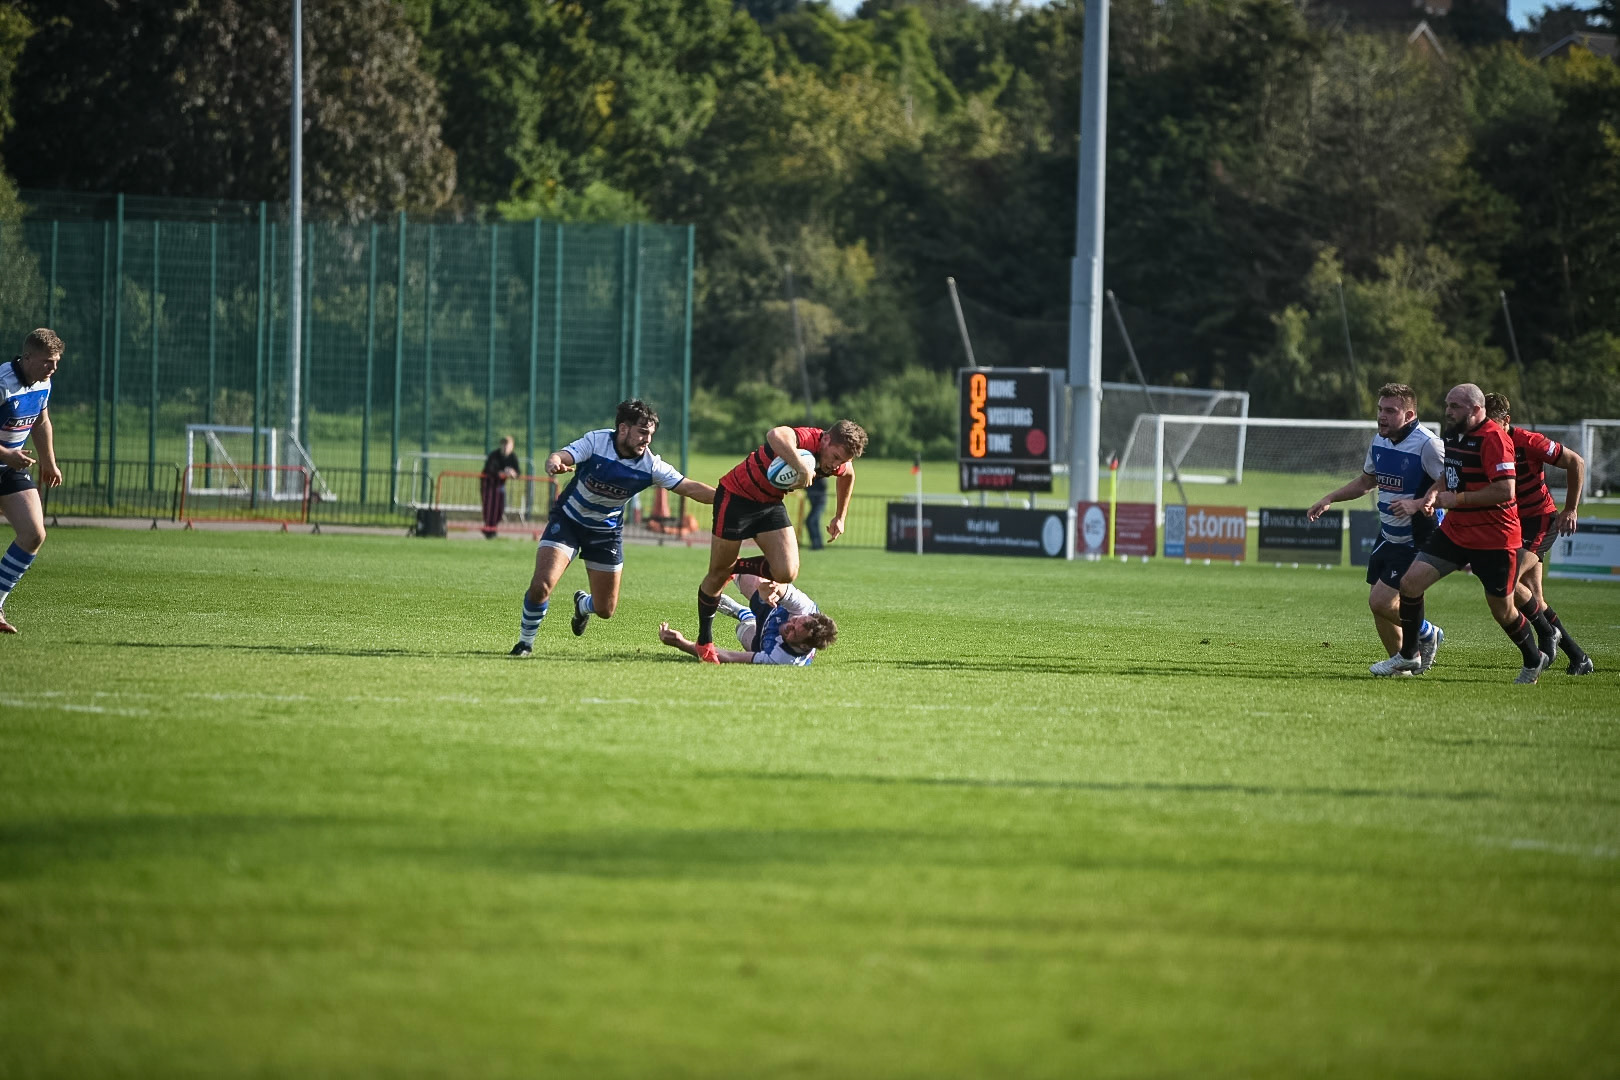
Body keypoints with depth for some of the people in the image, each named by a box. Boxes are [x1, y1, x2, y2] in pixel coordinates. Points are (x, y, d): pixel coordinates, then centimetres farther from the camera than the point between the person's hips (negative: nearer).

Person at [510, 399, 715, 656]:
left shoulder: (651, 465, -16)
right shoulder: (596, 441, -22)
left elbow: (690, 488, -14)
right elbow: (561, 457, -33)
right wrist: (554, 463, -58)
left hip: (606, 531, 3)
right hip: (568, 520, -3)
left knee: (605, 610, 6)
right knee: (541, 585, -21)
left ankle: (583, 604, 45)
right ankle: (525, 642, 4)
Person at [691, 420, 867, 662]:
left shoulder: (839, 465, -9)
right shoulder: (805, 439, -33)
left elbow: (848, 475, 19)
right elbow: (775, 435, -58)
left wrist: (840, 517, 21)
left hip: (771, 504, 6)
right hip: (736, 496, -6)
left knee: (787, 573, -13)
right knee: (718, 574, 4)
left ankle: (737, 567, 17)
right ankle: (705, 642, 24)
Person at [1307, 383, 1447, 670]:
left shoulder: (1427, 445, -19)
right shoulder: (1379, 442, 7)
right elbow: (1366, 481, 24)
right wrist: (1328, 499, 17)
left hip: (1416, 541, -8)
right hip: (1388, 536, 8)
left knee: (1381, 601, -15)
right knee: (1379, 606, 6)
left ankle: (1426, 635, 11)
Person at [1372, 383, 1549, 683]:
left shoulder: (1493, 438, -19)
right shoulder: (1453, 436, 8)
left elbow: (1505, 491, -26)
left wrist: (1458, 498, -19)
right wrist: (1427, 500, 2)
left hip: (1493, 538, -8)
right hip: (1454, 531, 8)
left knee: (1502, 611, 3)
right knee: (1411, 582, -4)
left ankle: (1534, 661, 29)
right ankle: (1407, 657, 10)